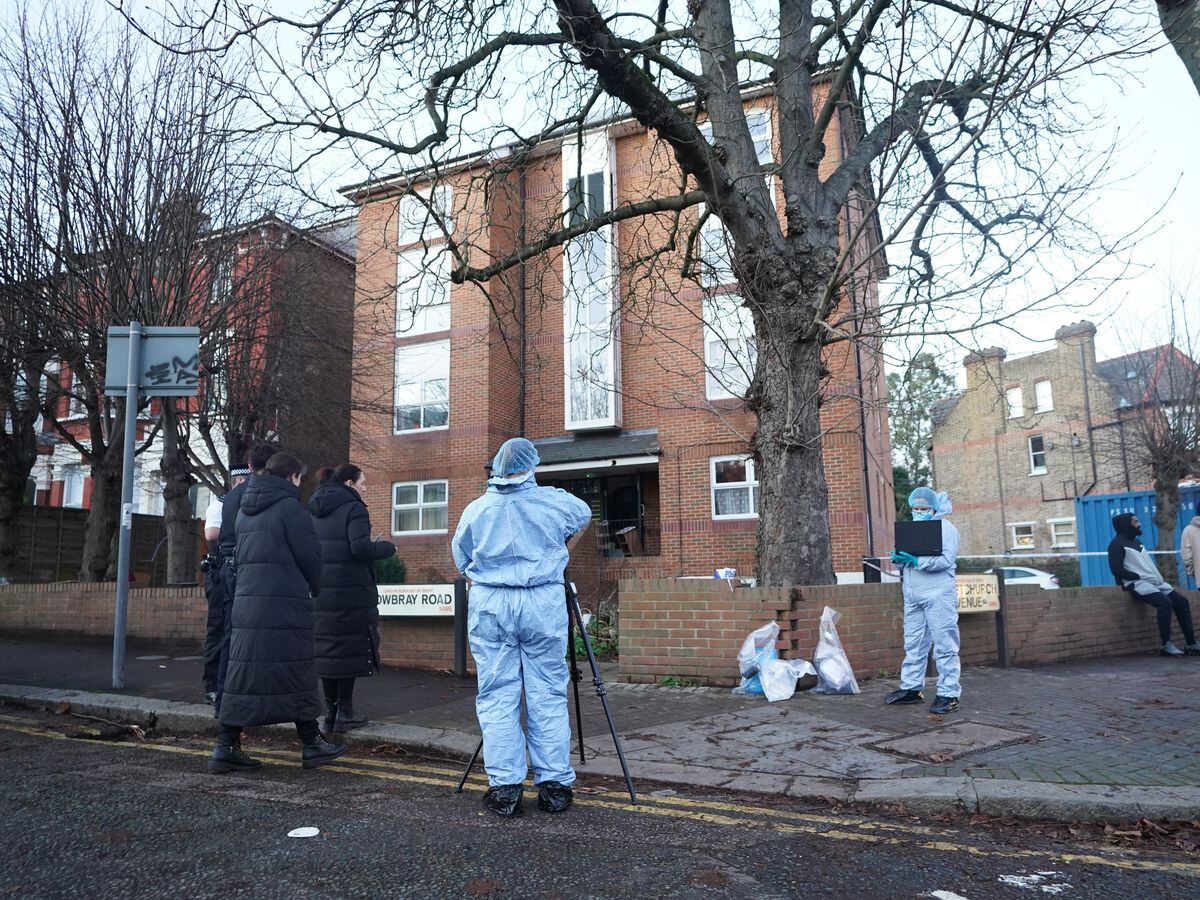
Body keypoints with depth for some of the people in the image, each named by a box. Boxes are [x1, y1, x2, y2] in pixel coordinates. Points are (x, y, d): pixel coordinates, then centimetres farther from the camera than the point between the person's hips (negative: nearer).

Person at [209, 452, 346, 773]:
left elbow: (242, 555, 19)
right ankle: (312, 745, 12)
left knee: (243, 673, 9)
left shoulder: (245, 510, 16)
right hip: (286, 605, -7)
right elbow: (310, 556, -8)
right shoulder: (290, 507, -8)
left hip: (246, 601, 7)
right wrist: (313, 589, 10)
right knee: (296, 674, 2)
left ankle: (226, 747, 9)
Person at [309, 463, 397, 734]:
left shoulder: (315, 511, 14)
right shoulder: (353, 509, -9)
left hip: (320, 591, 7)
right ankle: (345, 713, 6)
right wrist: (388, 547, -6)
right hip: (350, 591, -7)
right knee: (349, 648, 1)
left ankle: (330, 711, 16)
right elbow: (360, 547, -21)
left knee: (326, 648, 11)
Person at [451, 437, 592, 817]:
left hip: (489, 605, 1)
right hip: (544, 604, 0)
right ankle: (555, 785, 12)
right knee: (549, 697, 6)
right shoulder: (554, 501, 2)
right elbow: (584, 517, 24)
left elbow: (462, 564, 13)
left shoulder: (474, 510, 4)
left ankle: (504, 789, 8)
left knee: (496, 697, 6)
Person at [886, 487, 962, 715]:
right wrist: (899, 558, -5)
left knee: (944, 645, -4)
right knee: (913, 644, 9)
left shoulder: (946, 528, 0)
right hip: (912, 594, 7)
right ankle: (911, 688, 17)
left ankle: (948, 694, 0)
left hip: (938, 594, -6)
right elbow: (905, 558, 20)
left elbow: (946, 559, -14)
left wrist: (916, 561, -25)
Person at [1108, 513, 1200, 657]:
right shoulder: (1118, 544, -4)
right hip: (1137, 584, -9)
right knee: (1165, 602, -28)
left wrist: (1157, 573, 7)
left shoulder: (1137, 541, 24)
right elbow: (1117, 570, -13)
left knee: (1181, 601, -5)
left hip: (1156, 582, 9)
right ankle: (1166, 645, -23)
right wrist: (1139, 577, -15)